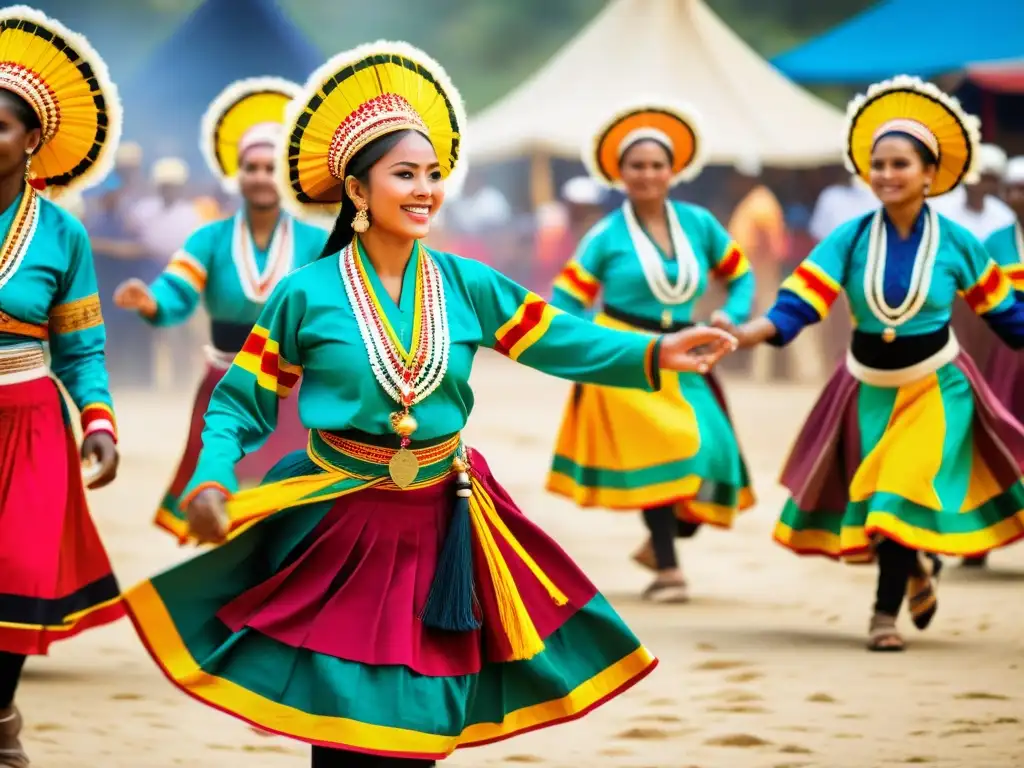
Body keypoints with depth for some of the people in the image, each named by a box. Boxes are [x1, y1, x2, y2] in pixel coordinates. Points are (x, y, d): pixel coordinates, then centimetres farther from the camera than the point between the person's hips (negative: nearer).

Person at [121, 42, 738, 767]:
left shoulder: (466, 286, -1)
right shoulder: (307, 294, -7)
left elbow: (560, 340, -2)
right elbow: (242, 402, -2)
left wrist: (657, 354, -17)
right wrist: (211, 482, -18)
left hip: (439, 527, 3)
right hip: (337, 528, -2)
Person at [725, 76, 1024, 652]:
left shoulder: (956, 243, -9)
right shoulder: (851, 239, -10)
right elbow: (797, 307, -18)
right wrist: (736, 335, -33)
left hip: (935, 387, -2)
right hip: (871, 387, 2)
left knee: (904, 496, -11)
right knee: (870, 497, 9)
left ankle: (887, 613, 4)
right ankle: (918, 568, 40)